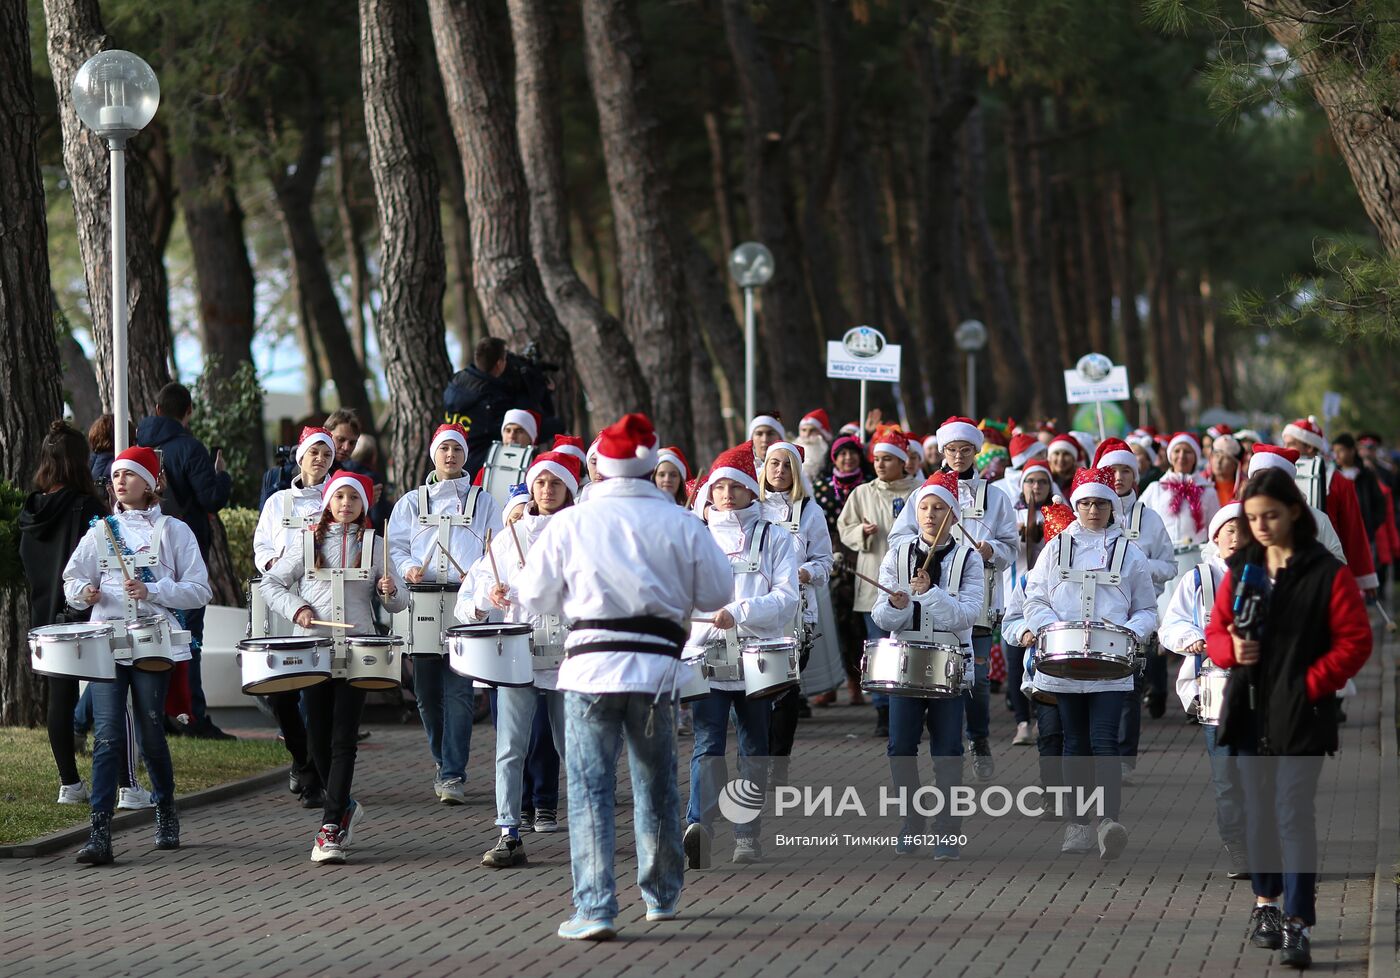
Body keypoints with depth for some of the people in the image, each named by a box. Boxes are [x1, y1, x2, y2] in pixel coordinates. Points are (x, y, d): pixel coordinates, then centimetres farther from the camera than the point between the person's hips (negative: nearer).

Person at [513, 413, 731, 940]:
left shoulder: (568, 524, -1)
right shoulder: (680, 523, 0)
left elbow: (535, 597, 4)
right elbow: (717, 593, 6)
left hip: (591, 662, -2)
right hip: (656, 664, 2)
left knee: (590, 788, -1)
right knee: (656, 784, 17)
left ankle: (595, 909, -11)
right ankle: (662, 895, 31)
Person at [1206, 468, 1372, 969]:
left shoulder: (1328, 574, -7)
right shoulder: (1240, 571, 9)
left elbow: (1355, 640, -7)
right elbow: (1215, 632, 14)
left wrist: (1312, 682, -14)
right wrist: (1231, 649, -8)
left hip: (1301, 714, -5)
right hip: (1249, 711, 5)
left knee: (1294, 814, -11)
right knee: (1259, 811, 14)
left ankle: (1298, 924, -11)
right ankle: (1266, 903, 28)